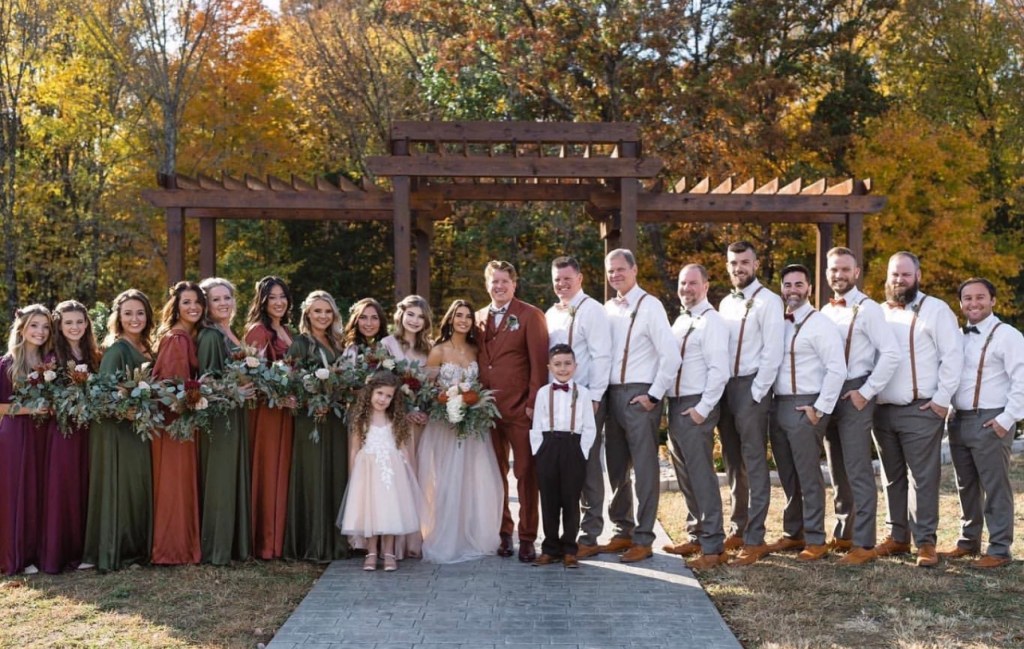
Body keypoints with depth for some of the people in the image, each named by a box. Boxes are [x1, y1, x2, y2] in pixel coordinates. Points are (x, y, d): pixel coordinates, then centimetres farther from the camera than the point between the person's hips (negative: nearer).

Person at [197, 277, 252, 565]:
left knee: (236, 480, 11)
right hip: (218, 416, -9)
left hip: (236, 416, 9)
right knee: (219, 481, -5)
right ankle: (215, 549, 2)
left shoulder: (232, 336, 15)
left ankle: (236, 544, 19)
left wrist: (248, 386, 7)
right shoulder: (209, 336, -11)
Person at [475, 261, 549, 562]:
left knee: (526, 473, 0)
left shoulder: (531, 315, -1)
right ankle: (502, 533, 20)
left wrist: (534, 402, -12)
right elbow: (479, 362, 14)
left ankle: (527, 537, 7)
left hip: (520, 409, -4)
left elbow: (539, 362, -6)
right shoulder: (479, 318, 14)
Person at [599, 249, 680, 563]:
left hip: (640, 395, -6)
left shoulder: (650, 306, -7)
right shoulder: (607, 308, 12)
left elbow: (670, 355, -12)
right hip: (612, 394, 7)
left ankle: (643, 539, 7)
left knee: (644, 469, -1)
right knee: (616, 468, 13)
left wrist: (654, 395, -12)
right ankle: (624, 531, 25)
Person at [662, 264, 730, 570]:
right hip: (675, 405, 9)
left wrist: (703, 408, -18)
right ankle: (695, 536, 26)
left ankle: (713, 547, 1)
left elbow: (719, 370, -17)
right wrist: (670, 404, 12)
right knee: (685, 476, 15)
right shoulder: (680, 321, 17)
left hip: (696, 408, -9)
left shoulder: (711, 321, -10)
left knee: (701, 476, -6)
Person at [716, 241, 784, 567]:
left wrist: (755, 393, -14)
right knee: (733, 464, 12)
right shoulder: (725, 303, 16)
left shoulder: (768, 301, -6)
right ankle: (737, 530, 21)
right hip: (725, 386, 7)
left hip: (752, 387, -7)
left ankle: (754, 539, 0)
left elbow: (773, 353, -12)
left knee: (754, 465, -4)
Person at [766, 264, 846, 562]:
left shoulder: (819, 324, -8)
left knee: (808, 476, -2)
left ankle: (815, 541, 7)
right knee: (787, 476, 14)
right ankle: (793, 533, 26)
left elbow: (837, 370, -14)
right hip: (778, 405, 7)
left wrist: (821, 409, -15)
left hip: (805, 408, -7)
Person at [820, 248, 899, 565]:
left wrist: (866, 392, -15)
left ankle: (863, 544, 0)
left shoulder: (867, 309, -8)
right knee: (837, 471, 14)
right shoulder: (825, 311, 13)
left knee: (858, 472, -5)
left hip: (854, 395, -7)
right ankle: (843, 534, 25)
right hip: (829, 395, 7)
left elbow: (891, 353, -16)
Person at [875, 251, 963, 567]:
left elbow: (952, 355, -6)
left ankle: (926, 542, 3)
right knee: (892, 477, 11)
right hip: (882, 410, 5)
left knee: (923, 478, -3)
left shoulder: (936, 310, -1)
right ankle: (897, 536, 20)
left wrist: (942, 399, -11)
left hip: (921, 410, -5)